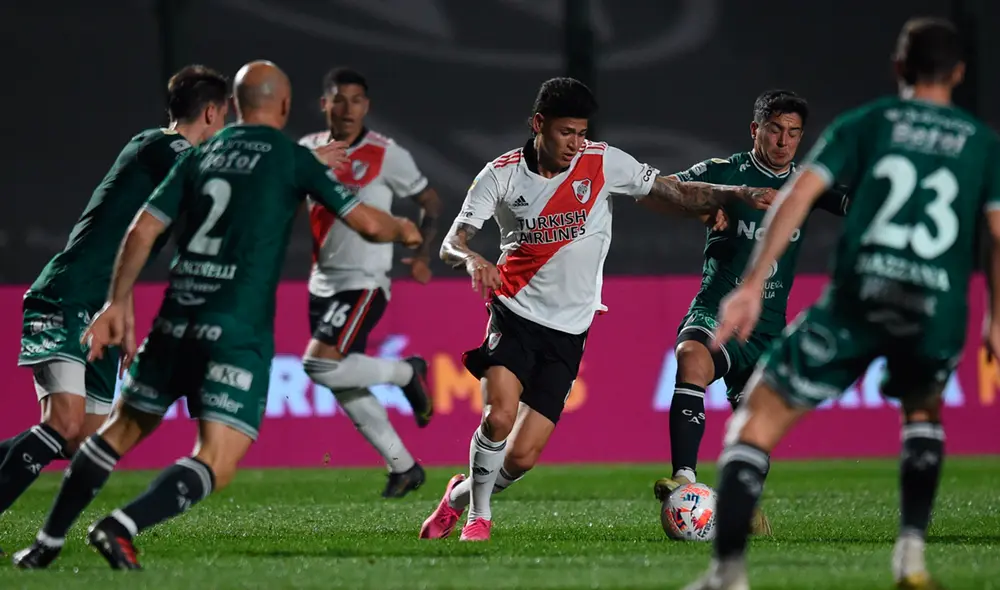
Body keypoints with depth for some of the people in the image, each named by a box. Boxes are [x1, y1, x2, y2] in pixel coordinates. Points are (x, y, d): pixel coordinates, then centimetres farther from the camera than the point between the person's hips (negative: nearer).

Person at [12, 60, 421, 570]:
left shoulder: (199, 156, 13)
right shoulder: (292, 159, 2)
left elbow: (142, 231, 8)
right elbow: (366, 222, 4)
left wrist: (118, 303, 13)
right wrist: (404, 231, 25)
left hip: (176, 319, 5)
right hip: (237, 331, -5)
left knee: (122, 429, 21)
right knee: (216, 464, -8)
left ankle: (47, 543, 20)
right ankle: (120, 528, -30)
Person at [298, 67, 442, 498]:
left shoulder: (387, 155, -8)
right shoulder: (307, 151, 4)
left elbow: (430, 202, 3)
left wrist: (422, 255, -7)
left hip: (364, 283, -6)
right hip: (323, 282, 6)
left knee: (321, 366, -21)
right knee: (346, 388, 8)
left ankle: (406, 373, 3)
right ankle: (404, 467, 22)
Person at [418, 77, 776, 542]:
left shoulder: (603, 163, -1)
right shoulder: (501, 175, -4)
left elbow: (674, 196, 5)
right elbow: (450, 244, -9)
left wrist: (738, 194, -9)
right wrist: (472, 260, -33)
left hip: (567, 331, 1)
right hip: (515, 315, -1)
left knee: (522, 457, -5)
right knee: (499, 416, -26)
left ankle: (461, 495, 25)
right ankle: (477, 517, -3)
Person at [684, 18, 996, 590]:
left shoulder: (866, 124, 12)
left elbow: (798, 195, 0)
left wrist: (753, 285, -2)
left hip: (856, 302, -2)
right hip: (938, 311, 2)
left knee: (760, 418, 7)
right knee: (924, 411, 34)